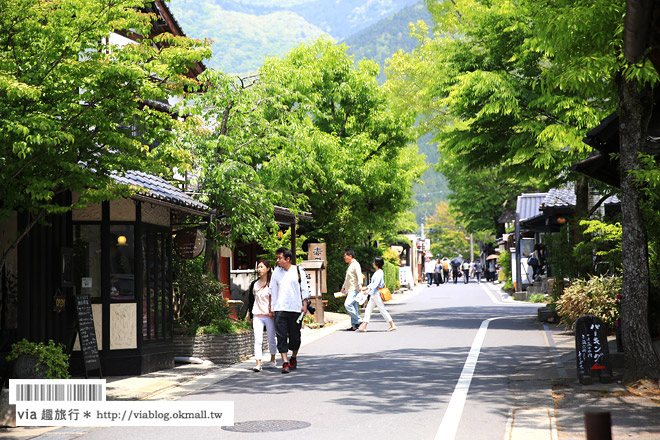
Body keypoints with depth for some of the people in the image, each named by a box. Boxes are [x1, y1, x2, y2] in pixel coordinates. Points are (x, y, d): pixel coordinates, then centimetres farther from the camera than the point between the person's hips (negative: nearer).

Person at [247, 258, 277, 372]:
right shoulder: (254, 284, 10)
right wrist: (251, 316, 14)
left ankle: (272, 359, 29)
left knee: (271, 339, 8)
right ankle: (258, 363, -12)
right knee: (258, 340, -8)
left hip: (270, 316, -2)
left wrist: (273, 312, -6)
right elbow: (251, 301, 16)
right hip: (257, 316, 2)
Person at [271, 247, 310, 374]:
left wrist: (304, 305, -2)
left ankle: (293, 359, 28)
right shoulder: (276, 272, 9)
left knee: (295, 336, 6)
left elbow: (304, 289, 5)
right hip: (280, 309, 1)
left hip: (296, 308, -1)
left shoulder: (299, 271, 2)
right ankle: (285, 363, -11)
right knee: (281, 336, -9)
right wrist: (271, 307, 12)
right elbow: (272, 291, 14)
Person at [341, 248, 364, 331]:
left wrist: (360, 284, -37)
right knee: (353, 307, 7)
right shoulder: (350, 265, 22)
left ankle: (358, 321, -16)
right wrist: (343, 287, 41)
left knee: (347, 304, -22)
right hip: (349, 289, 10)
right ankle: (354, 325, 6)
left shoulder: (355, 264, -9)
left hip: (354, 289, -10)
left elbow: (359, 275, -24)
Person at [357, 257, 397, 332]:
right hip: (373, 294, 10)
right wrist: (366, 288, 27)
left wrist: (369, 290, -33)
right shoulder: (377, 272, 16)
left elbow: (376, 283, -25)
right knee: (368, 309, 4)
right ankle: (364, 326, 1)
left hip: (377, 294, -10)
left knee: (382, 310, -5)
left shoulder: (380, 272, -14)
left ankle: (392, 325, 2)